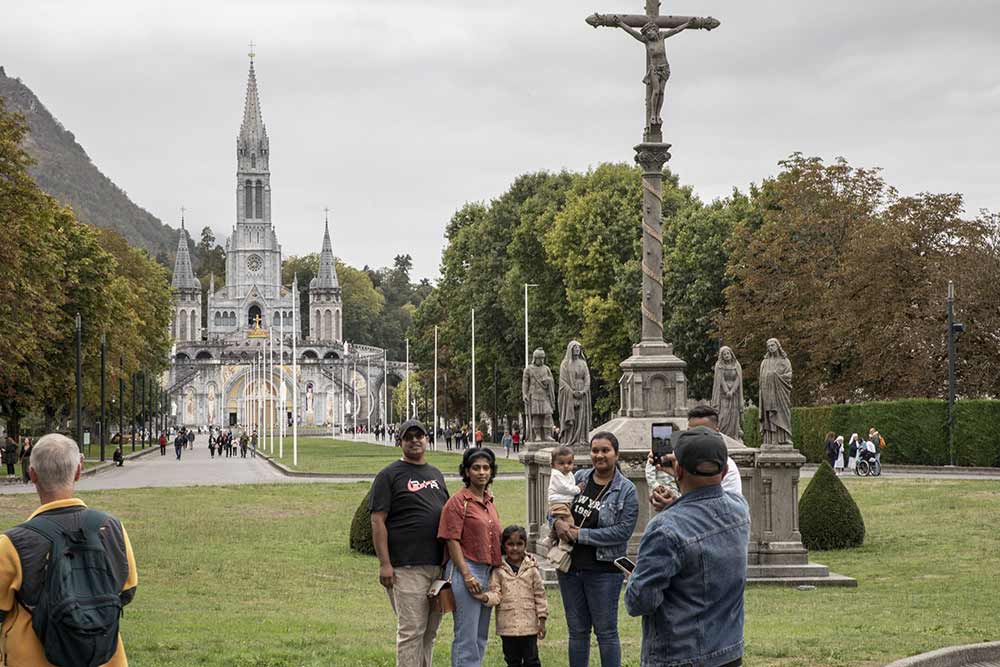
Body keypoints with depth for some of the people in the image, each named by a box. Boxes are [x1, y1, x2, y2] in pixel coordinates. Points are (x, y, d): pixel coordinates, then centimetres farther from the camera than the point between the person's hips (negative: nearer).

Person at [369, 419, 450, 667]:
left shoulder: (436, 475, 19)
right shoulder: (390, 475, -2)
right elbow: (378, 521, -7)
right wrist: (384, 564, -15)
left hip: (438, 566, 7)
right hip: (407, 568, -7)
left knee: (430, 632, 11)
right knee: (411, 630, -8)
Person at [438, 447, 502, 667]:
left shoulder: (490, 501, 15)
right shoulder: (458, 502, -8)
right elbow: (453, 541, -12)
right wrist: (467, 575, -18)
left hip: (489, 572, 8)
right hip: (466, 570, -8)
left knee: (481, 636, 11)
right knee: (466, 636, -7)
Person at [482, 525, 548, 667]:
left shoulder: (531, 569, 2)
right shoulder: (498, 571, 1)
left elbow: (540, 595, 4)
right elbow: (496, 594, -2)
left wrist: (542, 620, 1)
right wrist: (486, 597, -25)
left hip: (529, 625, 0)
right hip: (507, 626, 0)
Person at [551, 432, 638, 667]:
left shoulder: (626, 490, -7)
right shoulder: (579, 478, 7)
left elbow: (623, 531, -15)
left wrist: (581, 535, -16)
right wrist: (557, 522, -9)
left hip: (603, 569, -5)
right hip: (570, 566, 5)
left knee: (606, 631, 1)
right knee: (577, 630, 13)